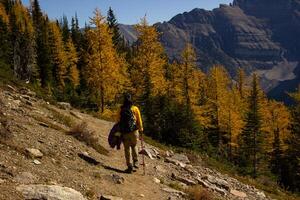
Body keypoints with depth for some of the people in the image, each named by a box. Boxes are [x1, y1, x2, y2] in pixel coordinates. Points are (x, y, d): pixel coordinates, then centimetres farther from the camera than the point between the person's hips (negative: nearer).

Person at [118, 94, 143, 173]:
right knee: (134, 146, 21)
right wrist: (141, 129, 11)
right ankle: (135, 162, 8)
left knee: (127, 149, 8)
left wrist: (120, 131, 17)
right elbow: (139, 120, 0)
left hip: (124, 132, 0)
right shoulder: (135, 108, -1)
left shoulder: (121, 110, 3)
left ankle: (130, 166, 6)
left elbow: (119, 122, 6)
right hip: (134, 131, 0)